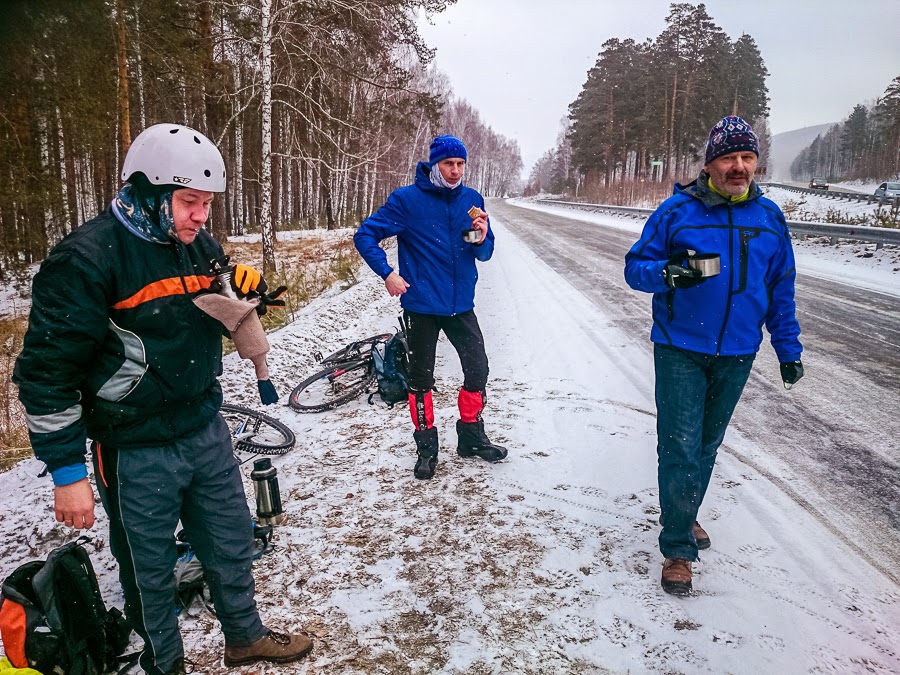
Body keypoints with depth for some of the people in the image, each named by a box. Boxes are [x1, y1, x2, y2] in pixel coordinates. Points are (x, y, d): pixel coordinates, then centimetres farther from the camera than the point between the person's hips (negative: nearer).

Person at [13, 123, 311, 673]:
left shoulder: (200, 245, 4)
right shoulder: (89, 258, -17)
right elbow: (46, 372, -15)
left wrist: (245, 289, -6)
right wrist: (67, 472, -13)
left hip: (206, 431, 6)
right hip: (138, 451, -6)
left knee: (232, 543, 19)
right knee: (150, 568, 13)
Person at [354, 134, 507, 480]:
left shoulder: (472, 199, 3)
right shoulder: (407, 199, -9)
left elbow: (484, 254, 6)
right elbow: (365, 235, -6)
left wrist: (481, 239, -16)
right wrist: (387, 273, -15)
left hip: (461, 305, 4)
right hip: (421, 306, -3)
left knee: (478, 369, 8)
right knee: (421, 378, 7)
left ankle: (471, 436, 29)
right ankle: (426, 447, 24)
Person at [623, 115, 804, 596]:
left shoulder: (770, 217, 6)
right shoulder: (678, 210, -6)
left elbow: (781, 290, 13)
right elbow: (635, 266, -4)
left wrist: (788, 349, 12)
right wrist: (667, 273, -25)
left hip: (737, 354, 4)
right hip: (680, 349, -4)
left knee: (707, 443, 16)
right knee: (680, 447, -5)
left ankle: (684, 515, 37)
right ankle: (678, 550, 9)